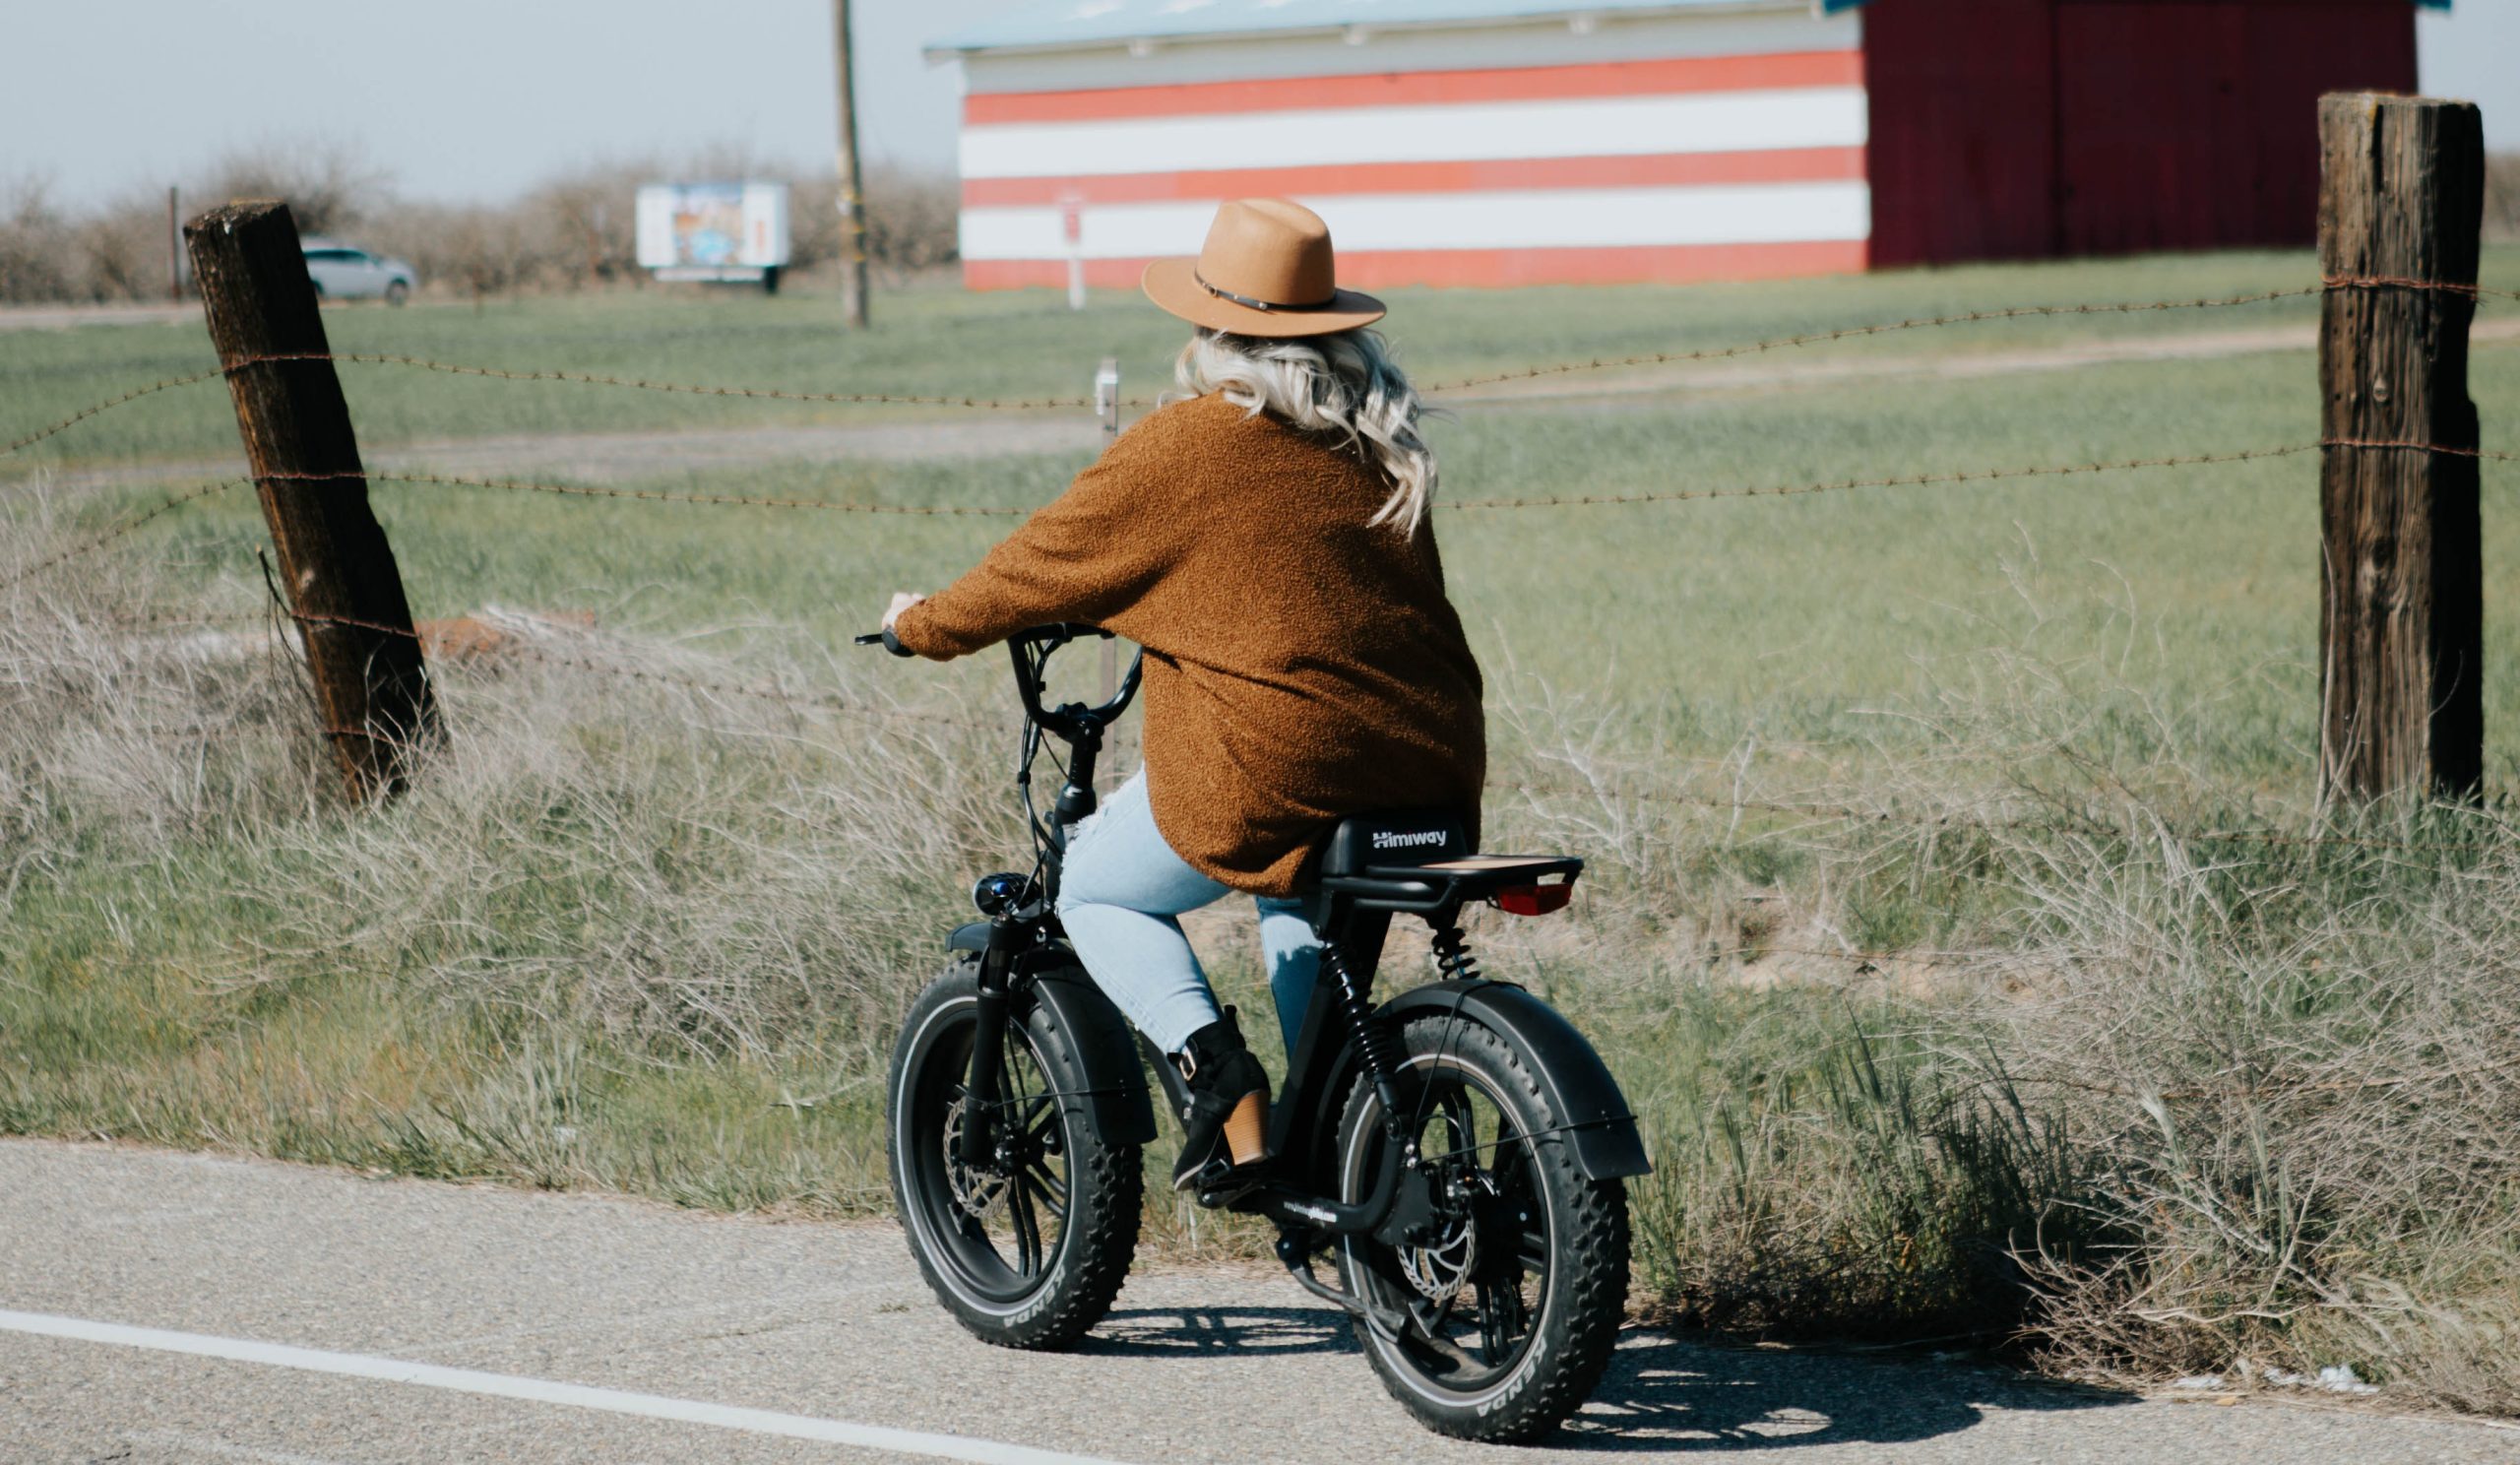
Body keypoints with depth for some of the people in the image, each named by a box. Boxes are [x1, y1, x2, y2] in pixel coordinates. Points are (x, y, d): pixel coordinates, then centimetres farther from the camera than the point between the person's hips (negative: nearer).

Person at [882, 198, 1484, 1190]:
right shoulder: (1382, 439, 13)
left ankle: (1217, 1075, -7)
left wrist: (924, 626, 20)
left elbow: (1045, 565, 3)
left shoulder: (1187, 444, -7)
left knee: (1097, 892, 16)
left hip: (1268, 772, -7)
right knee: (1299, 896, 37)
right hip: (1429, 770, 7)